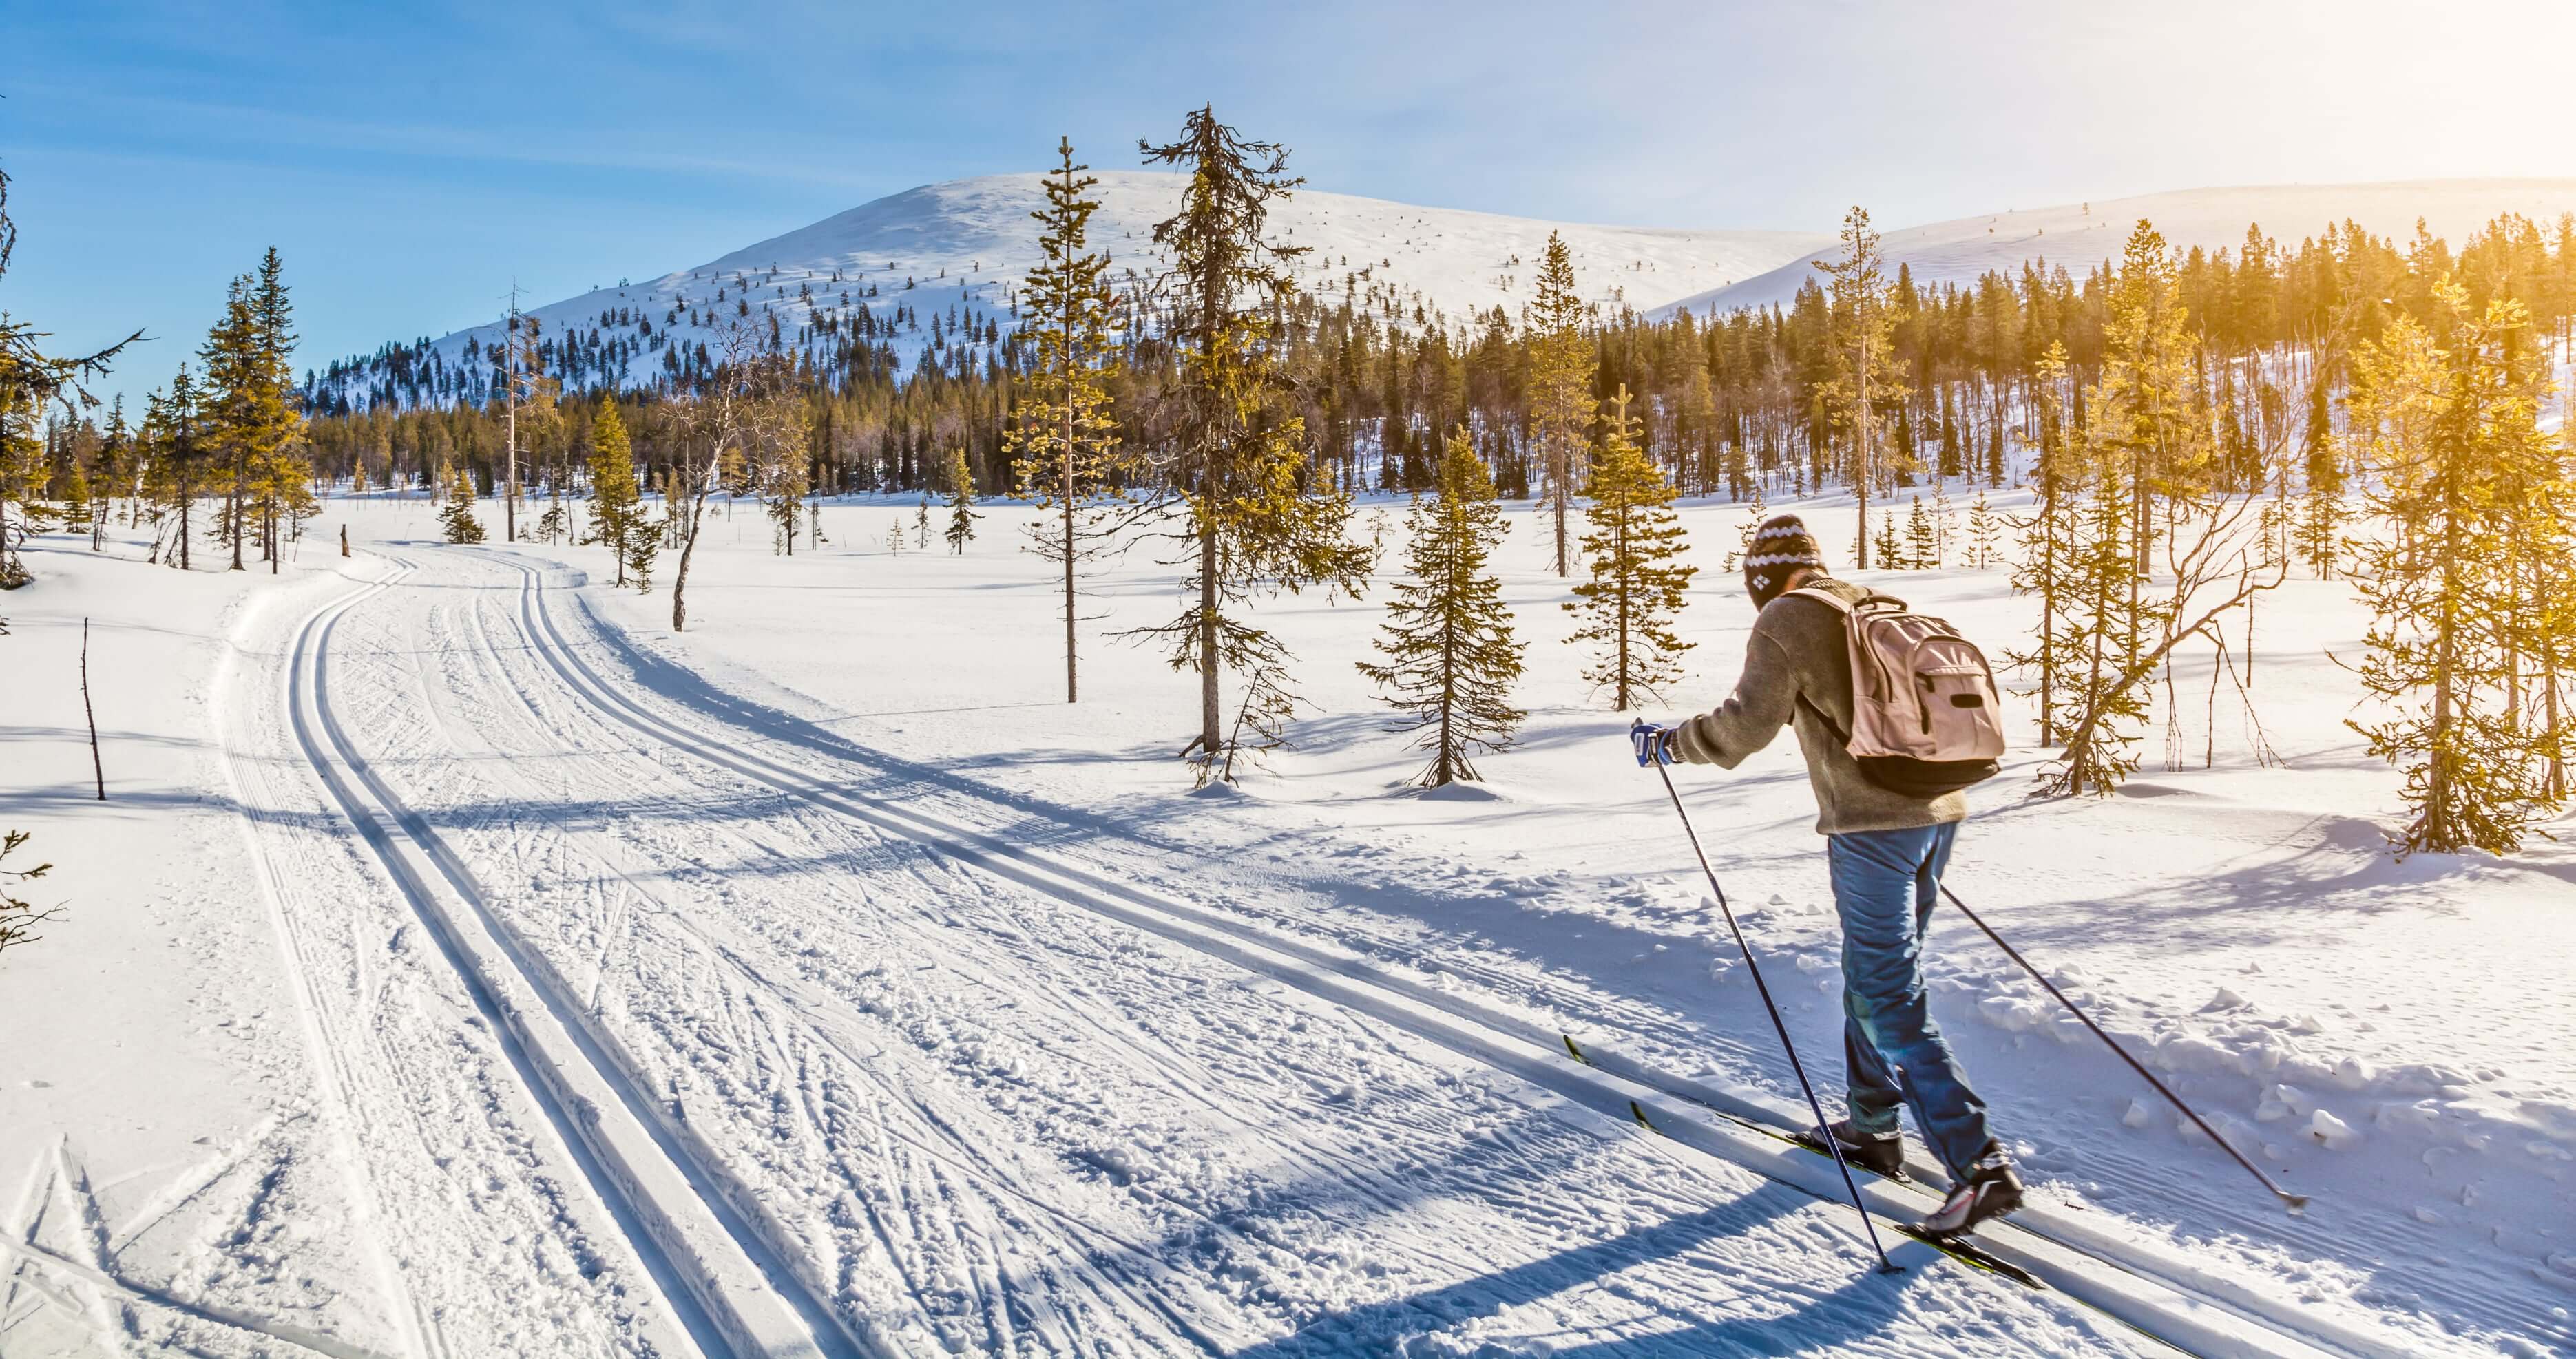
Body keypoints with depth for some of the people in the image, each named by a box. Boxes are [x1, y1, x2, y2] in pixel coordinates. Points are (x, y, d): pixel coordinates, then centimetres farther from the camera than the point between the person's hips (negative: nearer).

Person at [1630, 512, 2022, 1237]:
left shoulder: (1786, 620, -4)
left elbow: (1749, 721, -14)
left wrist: (1668, 742, -1)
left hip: (1870, 823, -8)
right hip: (1938, 810, 8)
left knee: (1890, 999, -4)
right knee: (1877, 974, 20)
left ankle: (1979, 1164, -8)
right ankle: (1871, 1126, 30)